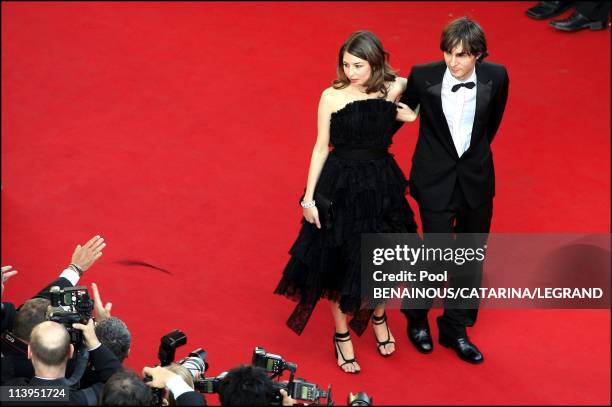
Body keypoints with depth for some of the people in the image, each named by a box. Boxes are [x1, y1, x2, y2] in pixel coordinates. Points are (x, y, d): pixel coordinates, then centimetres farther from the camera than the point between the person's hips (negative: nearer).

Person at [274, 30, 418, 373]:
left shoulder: (394, 91, -6)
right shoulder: (332, 97, -9)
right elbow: (322, 148, -4)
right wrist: (309, 198, -5)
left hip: (382, 187, 2)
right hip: (341, 187, -2)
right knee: (341, 262, 8)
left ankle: (379, 316, 45)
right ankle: (342, 335, 27)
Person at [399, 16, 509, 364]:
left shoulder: (495, 77, -11)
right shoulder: (423, 76, -17)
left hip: (477, 179, 3)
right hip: (436, 180, -3)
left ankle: (455, 330, 32)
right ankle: (417, 317, 32)